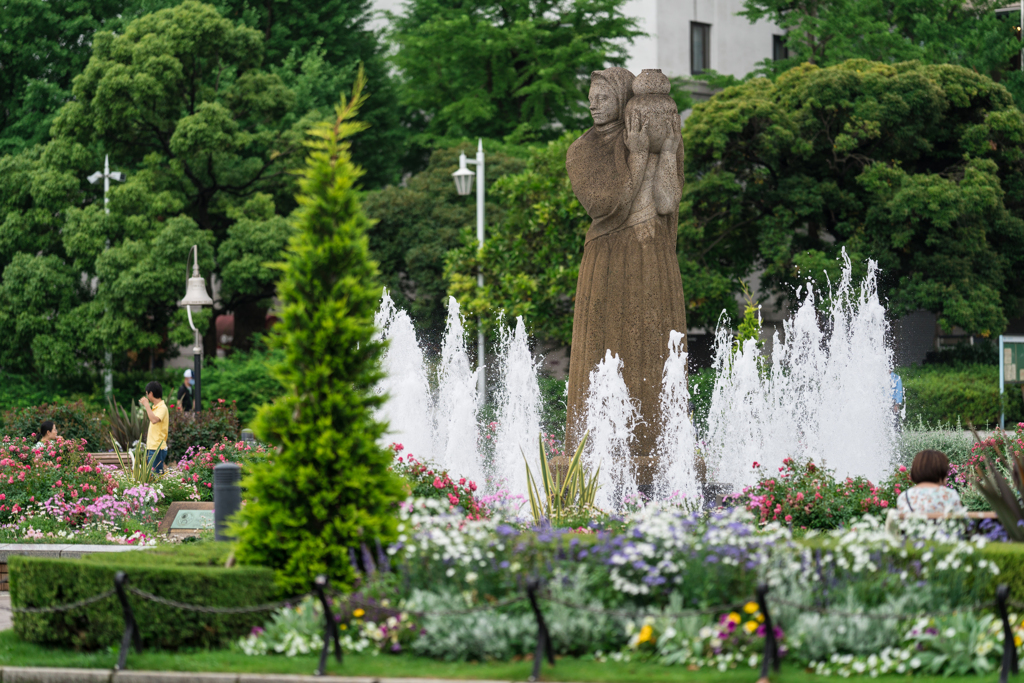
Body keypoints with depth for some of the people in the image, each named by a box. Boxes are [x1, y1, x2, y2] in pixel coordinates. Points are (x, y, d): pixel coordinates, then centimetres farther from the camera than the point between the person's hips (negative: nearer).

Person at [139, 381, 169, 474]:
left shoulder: (162, 408, -13)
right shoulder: (155, 407, 16)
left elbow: (154, 420, -31)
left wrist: (147, 405, -23)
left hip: (158, 449, -10)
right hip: (152, 448, 10)